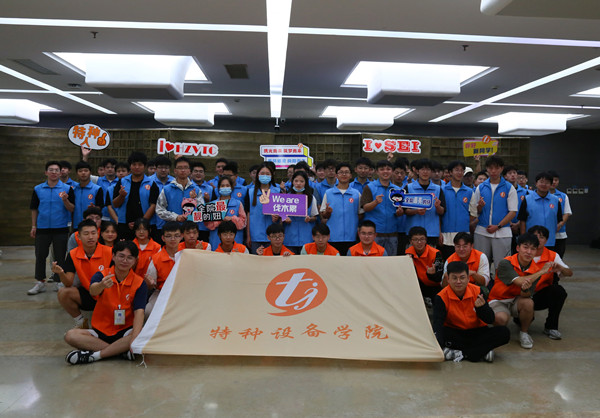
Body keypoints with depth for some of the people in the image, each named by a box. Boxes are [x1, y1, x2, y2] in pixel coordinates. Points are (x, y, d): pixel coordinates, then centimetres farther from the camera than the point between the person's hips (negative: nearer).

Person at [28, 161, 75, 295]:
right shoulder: (38, 189, 6)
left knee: (60, 256, 4)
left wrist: (65, 200, -21)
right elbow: (34, 209, 12)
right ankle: (40, 283, 17)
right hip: (42, 228, 2)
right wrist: (33, 226, 8)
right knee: (40, 255, 6)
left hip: (61, 228, -2)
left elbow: (72, 209, -3)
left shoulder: (67, 189, 0)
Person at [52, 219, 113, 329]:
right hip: (87, 294, 3)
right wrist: (61, 274, -29)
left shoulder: (109, 252, -13)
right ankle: (81, 323, 3)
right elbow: (68, 284, -8)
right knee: (63, 292, -21)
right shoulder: (73, 255, -4)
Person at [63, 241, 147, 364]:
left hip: (124, 331, -1)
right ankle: (122, 351, -24)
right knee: (70, 336, -23)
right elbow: (93, 291, -28)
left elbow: (139, 312, -16)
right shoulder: (102, 275, -5)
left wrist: (134, 339, -31)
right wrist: (102, 285, -53)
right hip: (100, 331, 2)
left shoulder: (139, 283, -6)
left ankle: (94, 355, -23)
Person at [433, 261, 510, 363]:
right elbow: (438, 322, -26)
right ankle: (482, 351, -25)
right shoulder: (441, 297, -14)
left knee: (504, 333, -22)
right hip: (454, 333, -2)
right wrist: (438, 347, -43)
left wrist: (481, 307, -28)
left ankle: (461, 353, -27)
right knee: (433, 332, -33)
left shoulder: (477, 291, -7)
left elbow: (490, 320, -5)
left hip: (477, 333, 2)